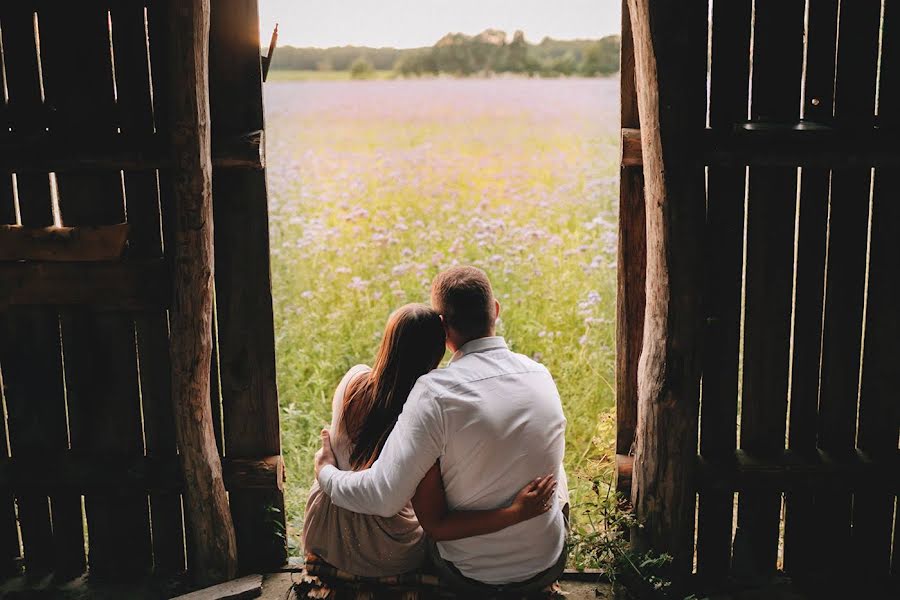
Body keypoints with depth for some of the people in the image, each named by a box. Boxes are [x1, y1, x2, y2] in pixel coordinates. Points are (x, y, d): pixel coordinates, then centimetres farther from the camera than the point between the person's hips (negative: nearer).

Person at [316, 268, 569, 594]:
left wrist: (325, 472, -6)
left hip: (471, 575, -2)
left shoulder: (435, 391, -25)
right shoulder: (541, 374, -9)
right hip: (547, 566, 3)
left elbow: (383, 497, -26)